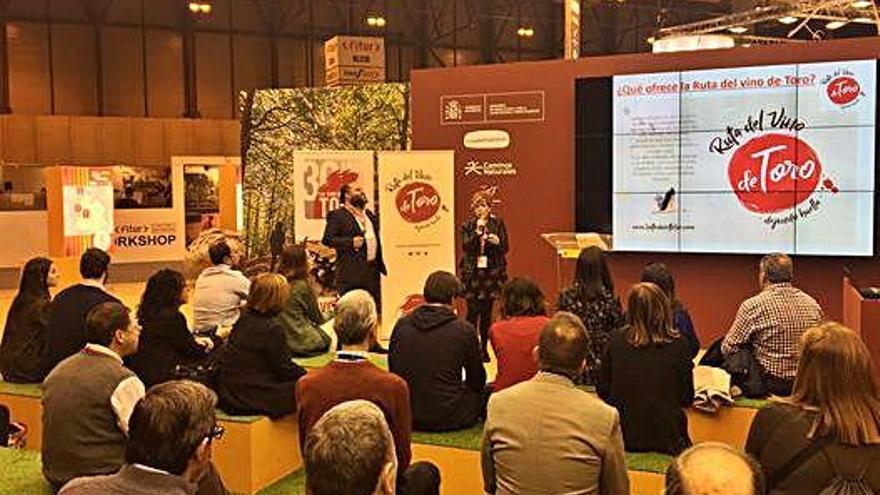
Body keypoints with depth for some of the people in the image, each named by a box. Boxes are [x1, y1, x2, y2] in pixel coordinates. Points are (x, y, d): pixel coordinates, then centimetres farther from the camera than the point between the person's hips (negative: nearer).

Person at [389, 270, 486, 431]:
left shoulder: (401, 325, 0)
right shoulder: (464, 330, -9)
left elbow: (392, 371, 11)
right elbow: (477, 381, 3)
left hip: (405, 417, 5)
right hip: (448, 419, -5)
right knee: (486, 391, 19)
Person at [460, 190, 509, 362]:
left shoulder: (498, 223, 4)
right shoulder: (468, 226, 3)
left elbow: (505, 248, 3)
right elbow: (466, 247, -9)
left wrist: (497, 242, -18)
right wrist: (477, 231, -18)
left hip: (492, 272, 1)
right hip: (472, 272, -1)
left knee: (487, 312, 5)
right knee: (473, 311, -8)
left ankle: (484, 348, 15)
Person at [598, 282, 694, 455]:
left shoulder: (616, 339, -8)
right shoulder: (677, 345, -12)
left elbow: (602, 391, 1)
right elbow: (687, 399, -2)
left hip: (623, 436, 2)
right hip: (665, 439, -2)